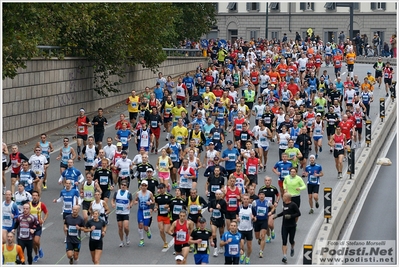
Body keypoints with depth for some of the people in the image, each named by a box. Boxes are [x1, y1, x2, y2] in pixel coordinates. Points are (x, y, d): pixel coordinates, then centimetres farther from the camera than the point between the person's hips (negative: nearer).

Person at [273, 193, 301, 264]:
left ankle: (292, 249, 43)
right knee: (284, 242, -5)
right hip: (284, 226, 5)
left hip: (292, 226, -5)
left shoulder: (293, 205, -13)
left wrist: (290, 216, -22)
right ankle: (284, 257, -7)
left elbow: (298, 213, -13)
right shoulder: (284, 204, 7)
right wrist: (277, 215, 18)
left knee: (291, 240, 8)